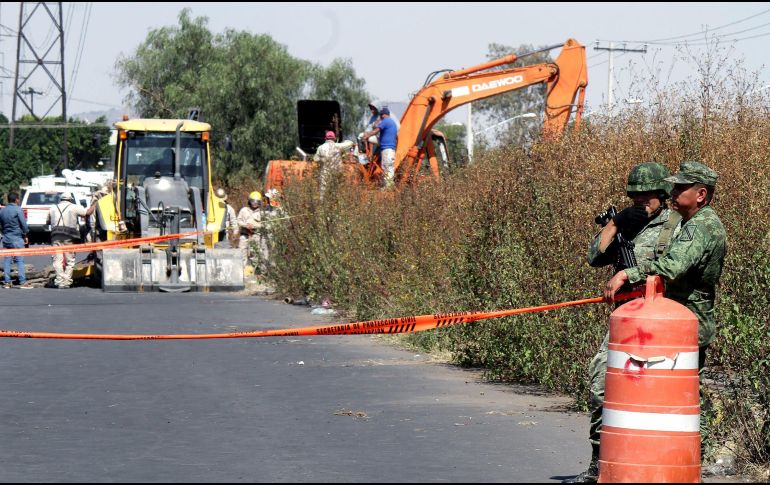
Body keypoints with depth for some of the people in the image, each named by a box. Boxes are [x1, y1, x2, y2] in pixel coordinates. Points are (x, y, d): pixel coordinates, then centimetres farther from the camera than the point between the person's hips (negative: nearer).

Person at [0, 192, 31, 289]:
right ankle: (22, 282, -9)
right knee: (20, 260, -5)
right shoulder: (18, 210, -10)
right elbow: (23, 224, -11)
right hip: (17, 239, -6)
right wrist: (25, 235, 0)